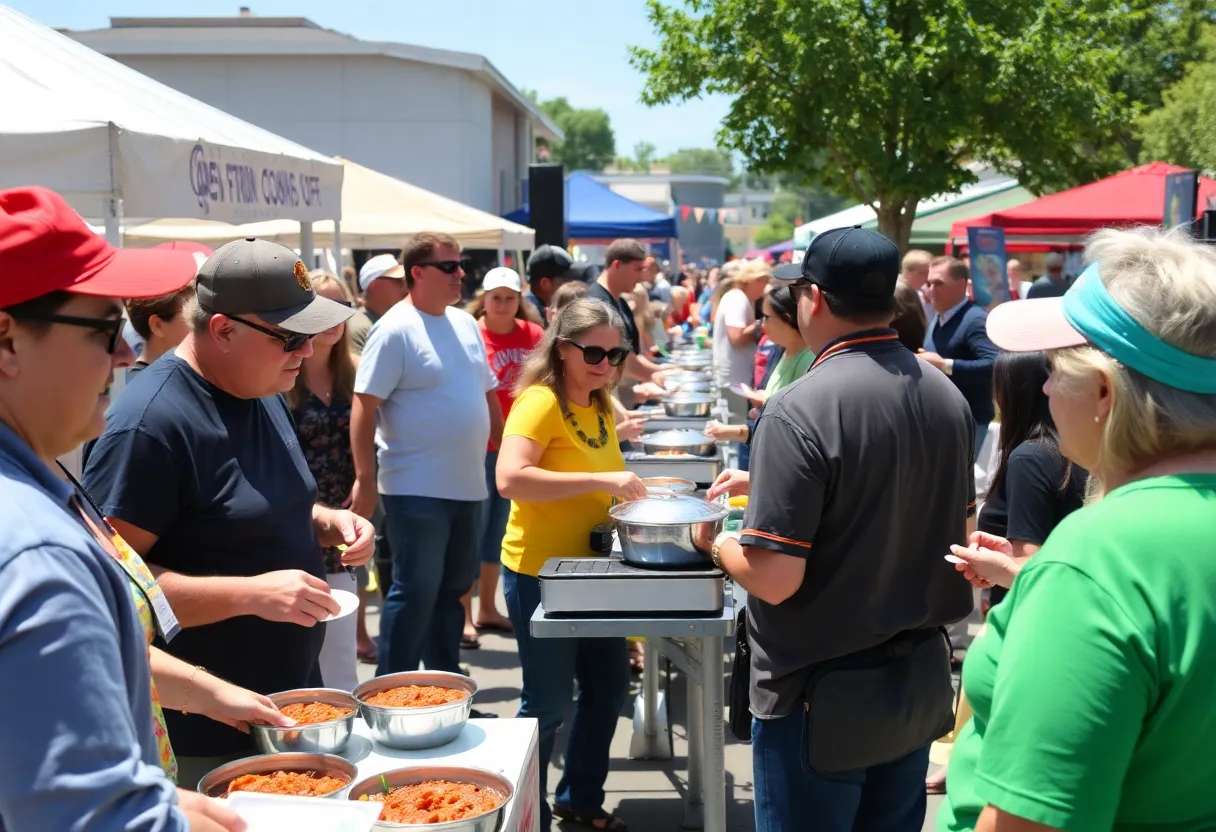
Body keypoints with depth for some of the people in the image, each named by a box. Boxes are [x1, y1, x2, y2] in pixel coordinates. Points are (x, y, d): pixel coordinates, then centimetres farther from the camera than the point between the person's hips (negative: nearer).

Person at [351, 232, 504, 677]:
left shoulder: (466, 323, 11)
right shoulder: (395, 329, -12)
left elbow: (487, 393, 19)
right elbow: (364, 407, -15)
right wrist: (364, 480, -20)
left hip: (467, 486, 7)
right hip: (417, 490, -7)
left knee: (452, 589, 15)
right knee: (415, 593, -4)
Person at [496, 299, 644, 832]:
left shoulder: (601, 406, 8)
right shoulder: (540, 402, -17)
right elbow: (509, 479, -32)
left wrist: (627, 495, 4)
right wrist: (601, 479, -34)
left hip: (589, 571, 9)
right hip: (540, 574, -9)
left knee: (610, 684, 17)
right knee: (548, 703, 1)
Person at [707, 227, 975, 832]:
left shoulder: (798, 411, -23)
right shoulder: (946, 396, -1)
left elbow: (774, 579, -25)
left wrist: (717, 544, -2)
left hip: (822, 698, -6)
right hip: (920, 683, 6)